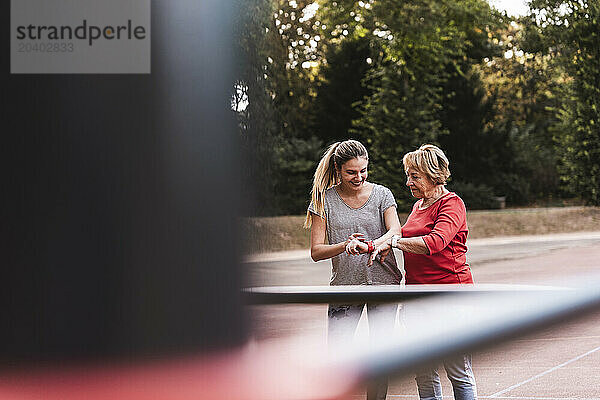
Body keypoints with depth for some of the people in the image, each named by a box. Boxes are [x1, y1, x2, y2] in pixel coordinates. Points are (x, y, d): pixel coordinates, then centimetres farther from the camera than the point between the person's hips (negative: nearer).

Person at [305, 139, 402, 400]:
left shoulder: (382, 195, 1)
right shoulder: (324, 200, 0)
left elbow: (395, 231, -15)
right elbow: (316, 251, -3)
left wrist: (368, 245, -36)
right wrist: (344, 246, -23)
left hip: (383, 283, 0)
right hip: (345, 284, 0)